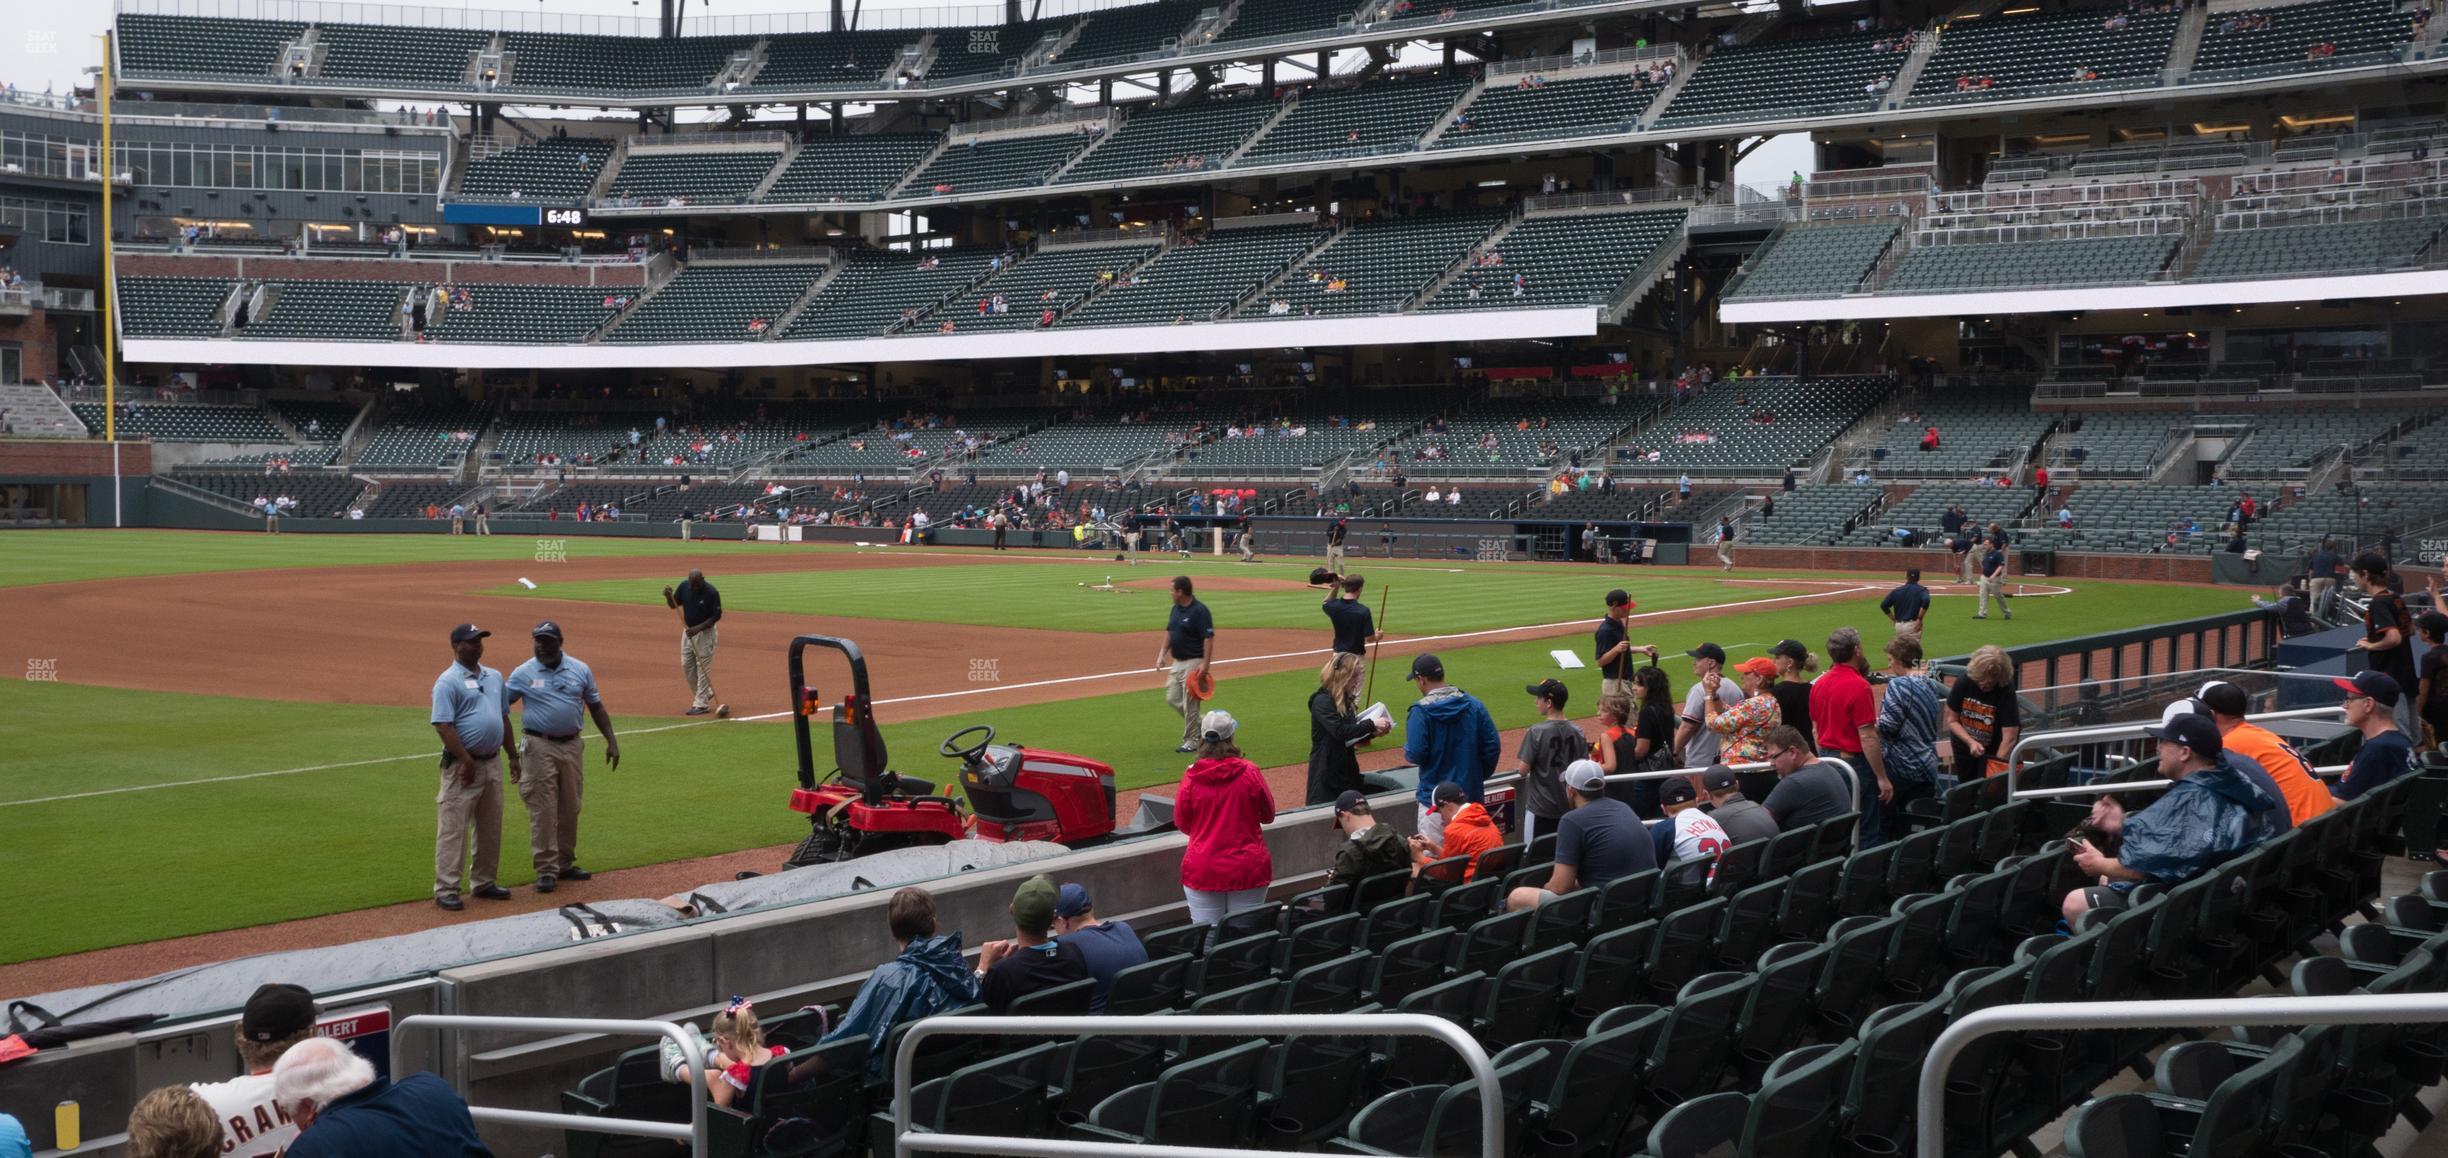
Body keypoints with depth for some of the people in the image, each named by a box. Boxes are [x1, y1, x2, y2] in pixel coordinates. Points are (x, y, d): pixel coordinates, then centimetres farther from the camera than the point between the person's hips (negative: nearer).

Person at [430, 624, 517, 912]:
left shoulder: (494, 677, 13)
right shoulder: (448, 681, -11)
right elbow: (443, 725, -17)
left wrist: (512, 756, 18)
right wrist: (466, 761, -20)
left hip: (493, 763, 8)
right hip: (463, 766, -8)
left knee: (491, 828, 13)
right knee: (453, 828, -6)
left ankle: (483, 882, 24)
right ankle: (446, 889, -4)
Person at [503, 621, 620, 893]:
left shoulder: (580, 670, 5)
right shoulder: (523, 674, -2)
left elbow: (596, 707, 11)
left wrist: (611, 741, 5)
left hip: (573, 745, 3)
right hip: (540, 747, -3)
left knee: (570, 809, 10)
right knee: (543, 810, -5)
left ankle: (565, 864, 22)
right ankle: (546, 870, -2)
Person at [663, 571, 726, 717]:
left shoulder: (711, 592, -20)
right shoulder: (684, 586, -5)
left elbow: (716, 616, -16)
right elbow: (674, 605, 6)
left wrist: (698, 628, -24)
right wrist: (668, 596, -16)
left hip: (705, 632, -6)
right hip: (688, 631, 6)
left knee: (703, 667, -5)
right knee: (686, 665, 9)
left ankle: (702, 704, 1)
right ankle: (704, 694, 26)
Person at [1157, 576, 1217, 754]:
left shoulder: (1199, 611, -17)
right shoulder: (1176, 608, 9)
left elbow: (1209, 638, -19)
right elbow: (1169, 632, 20)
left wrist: (1205, 664, -24)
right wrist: (1162, 654, 11)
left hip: (1193, 663, -9)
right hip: (1176, 662, 9)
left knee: (1189, 703, -5)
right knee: (1172, 698, 12)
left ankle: (1192, 741, 6)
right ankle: (1202, 723, 26)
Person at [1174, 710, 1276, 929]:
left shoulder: (1191, 777, -6)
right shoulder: (1250, 772, -7)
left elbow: (1182, 824, 6)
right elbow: (1268, 816, 6)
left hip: (1202, 871, 0)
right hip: (1248, 870, 0)